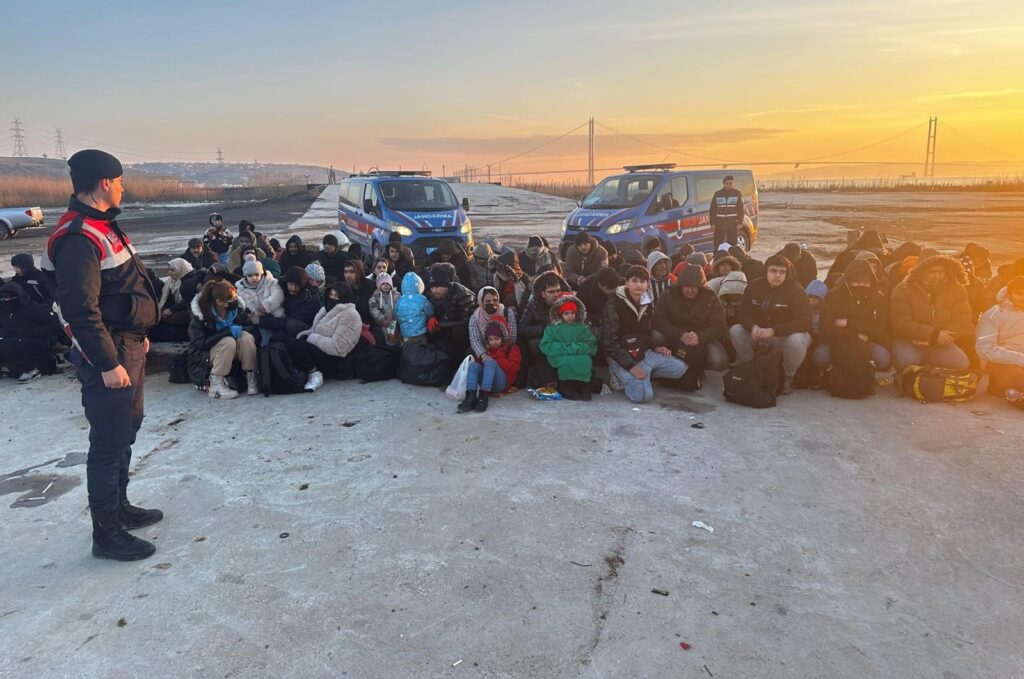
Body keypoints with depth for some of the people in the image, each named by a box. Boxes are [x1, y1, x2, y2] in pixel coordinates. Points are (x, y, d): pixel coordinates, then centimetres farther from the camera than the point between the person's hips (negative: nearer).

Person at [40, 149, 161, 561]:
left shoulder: (102, 225, 13)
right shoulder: (78, 238, -21)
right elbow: (81, 310, -25)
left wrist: (138, 335, 22)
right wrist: (107, 364, -24)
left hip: (129, 346, 11)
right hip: (108, 356, -11)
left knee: (126, 430, 20)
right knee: (109, 442, -2)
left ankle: (119, 507, 35)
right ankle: (106, 533, 10)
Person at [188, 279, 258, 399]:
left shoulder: (237, 307, -9)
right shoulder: (201, 314, -21)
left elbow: (252, 327, -2)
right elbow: (200, 343, -28)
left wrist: (240, 329, -25)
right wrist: (228, 331, -32)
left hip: (233, 356, 4)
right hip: (206, 355, -4)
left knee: (247, 337, -27)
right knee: (228, 341, -35)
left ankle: (251, 378, -16)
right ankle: (216, 384, -27)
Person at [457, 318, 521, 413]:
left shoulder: (512, 348, 11)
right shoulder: (488, 349, 29)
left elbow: (513, 367, -6)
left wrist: (494, 360, -12)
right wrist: (482, 359, -2)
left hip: (502, 384, -5)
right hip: (489, 385, 5)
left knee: (490, 362, -29)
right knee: (474, 364, -20)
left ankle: (483, 397, -47)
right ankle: (470, 397, -43)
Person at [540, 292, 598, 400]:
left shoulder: (582, 328, 11)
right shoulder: (552, 328, 7)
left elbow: (591, 346, 1)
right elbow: (545, 346, -6)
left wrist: (575, 348, -15)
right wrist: (566, 349, -16)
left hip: (579, 358, 2)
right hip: (560, 358, -1)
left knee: (585, 360, -32)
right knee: (566, 362, -36)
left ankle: (583, 388, -20)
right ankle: (565, 389, -20)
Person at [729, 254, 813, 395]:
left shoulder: (796, 290, -15)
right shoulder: (754, 287, -2)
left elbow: (804, 322, -23)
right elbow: (743, 313, -1)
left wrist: (773, 330, -34)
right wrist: (753, 327, -25)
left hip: (787, 336, -4)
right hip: (759, 334, 4)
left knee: (797, 340, -38)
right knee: (735, 331, -17)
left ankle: (788, 376, -8)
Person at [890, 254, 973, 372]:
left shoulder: (956, 290, -1)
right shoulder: (903, 290, -12)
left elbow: (962, 321, -5)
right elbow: (903, 325, -18)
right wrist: (934, 334, -24)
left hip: (939, 345, 3)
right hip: (908, 342, -3)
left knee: (961, 363, -22)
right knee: (907, 361, -34)